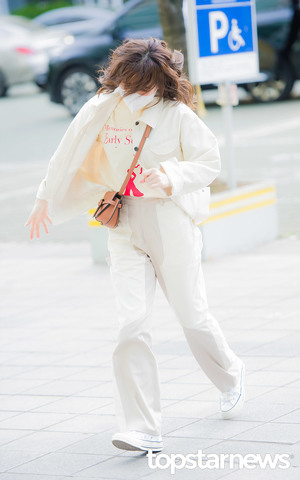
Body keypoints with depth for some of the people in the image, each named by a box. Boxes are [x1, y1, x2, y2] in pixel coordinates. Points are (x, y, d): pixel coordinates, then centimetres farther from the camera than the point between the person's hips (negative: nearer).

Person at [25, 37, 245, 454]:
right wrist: (46, 199, 16)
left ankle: (230, 375, 44)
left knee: (193, 317, 9)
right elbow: (69, 155, 8)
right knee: (132, 325, -12)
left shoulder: (178, 116, -11)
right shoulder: (102, 109, -5)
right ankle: (142, 430, -10)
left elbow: (210, 162, -1)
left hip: (173, 227, -1)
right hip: (126, 230, 2)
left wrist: (169, 178, -18)